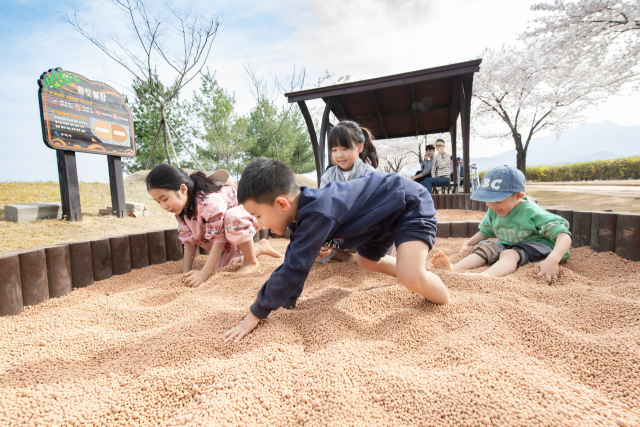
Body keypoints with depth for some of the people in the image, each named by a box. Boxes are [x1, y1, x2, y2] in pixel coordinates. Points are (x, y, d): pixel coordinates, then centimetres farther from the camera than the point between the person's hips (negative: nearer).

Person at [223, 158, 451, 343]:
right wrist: (286, 300, 7)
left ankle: (448, 303, 5)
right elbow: (293, 260, 4)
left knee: (411, 277, -27)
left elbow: (294, 268, -33)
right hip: (387, 211, 9)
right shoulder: (302, 210, -6)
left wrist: (255, 315, -23)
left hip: (411, 205, -9)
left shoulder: (317, 216, -36)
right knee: (365, 261, 23)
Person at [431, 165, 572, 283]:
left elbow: (563, 235, -25)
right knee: (484, 248, -17)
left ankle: (485, 276, -62)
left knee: (509, 254, -34)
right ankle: (455, 268, -42)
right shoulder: (493, 212, 2)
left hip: (535, 246, -7)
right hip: (506, 245, 7)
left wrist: (553, 260, -43)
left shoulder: (532, 212, -19)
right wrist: (468, 243, 6)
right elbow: (485, 231, 20)